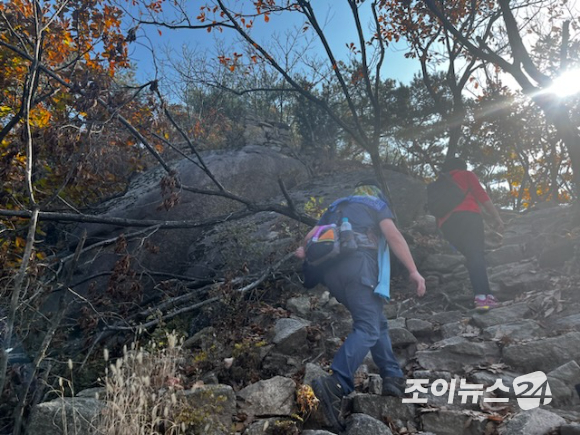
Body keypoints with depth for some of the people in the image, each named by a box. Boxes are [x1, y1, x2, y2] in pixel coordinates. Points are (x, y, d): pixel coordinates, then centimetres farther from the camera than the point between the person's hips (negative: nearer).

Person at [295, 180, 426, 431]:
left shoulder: (336, 206, 33)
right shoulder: (378, 204, 18)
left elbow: (312, 234, 20)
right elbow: (393, 235, 1)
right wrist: (413, 271, -4)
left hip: (329, 267, 6)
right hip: (356, 262, -6)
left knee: (377, 322, 17)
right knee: (367, 328, -13)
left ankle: (393, 378, 13)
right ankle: (336, 384, -31)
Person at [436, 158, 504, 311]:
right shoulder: (467, 175, 21)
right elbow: (481, 195, 7)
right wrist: (496, 217, 4)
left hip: (446, 223, 5)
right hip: (466, 216, -5)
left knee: (471, 256, 12)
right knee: (477, 254, -14)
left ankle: (485, 294, 3)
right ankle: (482, 296, -30)